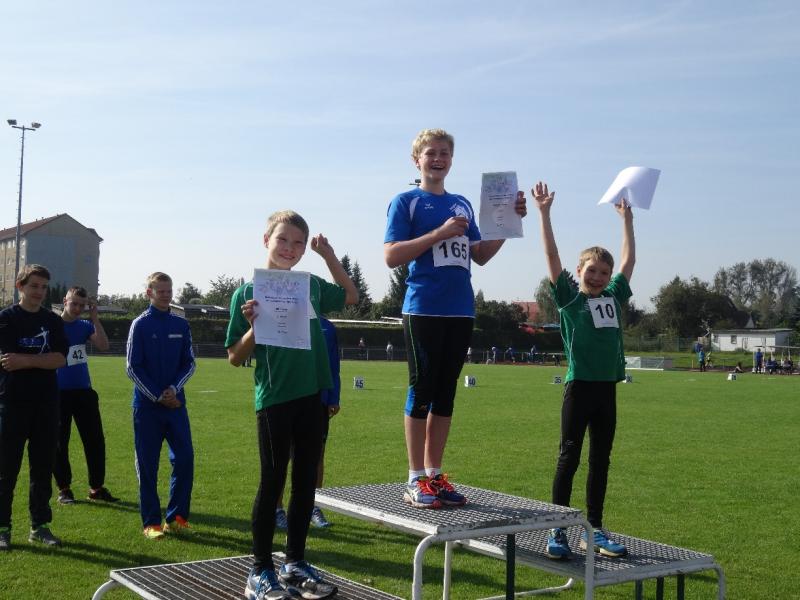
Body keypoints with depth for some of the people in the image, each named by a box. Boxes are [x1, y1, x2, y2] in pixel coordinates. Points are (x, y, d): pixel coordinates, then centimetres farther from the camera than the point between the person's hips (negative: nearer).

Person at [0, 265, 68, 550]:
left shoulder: (53, 321, 10)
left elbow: (60, 359, -3)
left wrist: (25, 360, -14)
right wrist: (43, 360, -9)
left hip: (46, 404, 4)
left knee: (43, 467, 8)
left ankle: (40, 526, 16)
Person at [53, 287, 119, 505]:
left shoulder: (85, 326, 6)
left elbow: (104, 346, -10)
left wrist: (94, 317, -12)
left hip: (84, 391, 4)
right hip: (59, 392, -4)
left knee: (95, 440, 4)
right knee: (59, 442, 3)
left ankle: (97, 487, 14)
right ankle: (64, 489, 15)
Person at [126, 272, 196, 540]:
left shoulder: (181, 324, 7)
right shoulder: (140, 324, -3)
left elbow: (190, 363, 8)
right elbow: (133, 368, -6)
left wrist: (174, 389, -8)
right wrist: (157, 397, -11)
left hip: (176, 402, 3)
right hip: (147, 405, -3)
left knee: (185, 458, -1)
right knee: (148, 464, 2)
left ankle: (176, 516, 11)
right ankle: (151, 522, 9)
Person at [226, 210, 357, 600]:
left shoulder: (311, 285, 7)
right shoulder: (249, 292, -4)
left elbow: (351, 296, 26)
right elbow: (235, 358, -1)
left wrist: (328, 255, 13)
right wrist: (254, 327, -20)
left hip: (312, 396, 5)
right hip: (274, 398, -4)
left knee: (306, 481, 10)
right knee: (273, 483, 2)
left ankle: (295, 563, 23)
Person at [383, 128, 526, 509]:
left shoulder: (463, 205, 17)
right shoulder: (406, 201, 1)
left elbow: (480, 256, 18)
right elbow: (391, 256, -10)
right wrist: (439, 233, -16)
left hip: (460, 312, 6)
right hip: (423, 310, -5)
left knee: (445, 393, 8)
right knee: (422, 390, -3)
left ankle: (434, 474, 16)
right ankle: (416, 480, 3)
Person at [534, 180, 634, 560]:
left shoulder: (613, 297, 13)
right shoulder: (568, 297, 0)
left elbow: (628, 260, 22)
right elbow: (552, 256, -5)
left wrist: (626, 219, 27)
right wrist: (544, 213, -7)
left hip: (607, 387, 5)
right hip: (579, 386, -5)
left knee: (600, 460, 10)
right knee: (569, 458, -2)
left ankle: (594, 530, 18)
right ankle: (557, 531, 4)